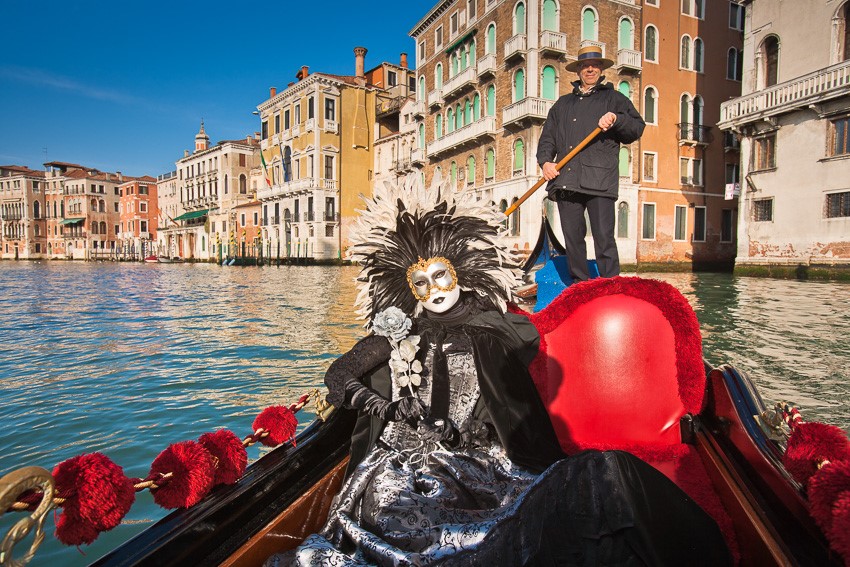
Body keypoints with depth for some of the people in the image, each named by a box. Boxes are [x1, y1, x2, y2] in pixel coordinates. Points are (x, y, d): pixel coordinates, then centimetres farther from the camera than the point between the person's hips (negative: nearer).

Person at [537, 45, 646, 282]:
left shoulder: (614, 98, 16)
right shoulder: (563, 103, 26)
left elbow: (638, 127, 7)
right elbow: (547, 137, 20)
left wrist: (616, 119, -12)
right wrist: (545, 161, 1)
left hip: (599, 181, -3)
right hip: (566, 180, 4)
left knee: (604, 238, -10)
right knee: (572, 237, 5)